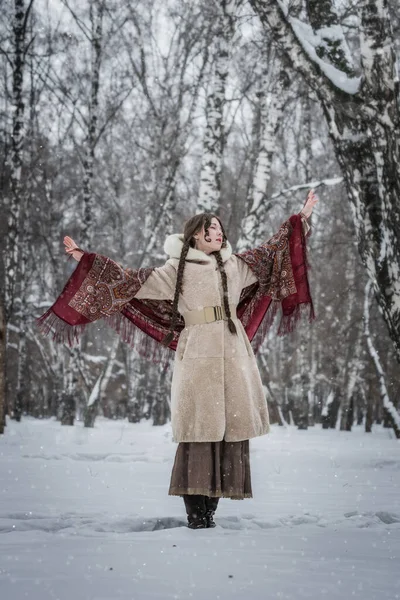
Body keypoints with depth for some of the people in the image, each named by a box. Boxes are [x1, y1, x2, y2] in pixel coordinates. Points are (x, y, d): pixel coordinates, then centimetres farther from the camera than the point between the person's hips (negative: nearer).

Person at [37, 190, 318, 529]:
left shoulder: (235, 264, 19)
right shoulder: (175, 269, 9)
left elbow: (272, 251, 26)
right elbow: (130, 281, 7)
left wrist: (301, 220, 27)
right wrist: (87, 260, 3)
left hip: (234, 352, 4)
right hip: (197, 351, -4)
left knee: (231, 424, -2)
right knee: (199, 427, -10)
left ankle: (210, 508, 3)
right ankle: (196, 511, -7)